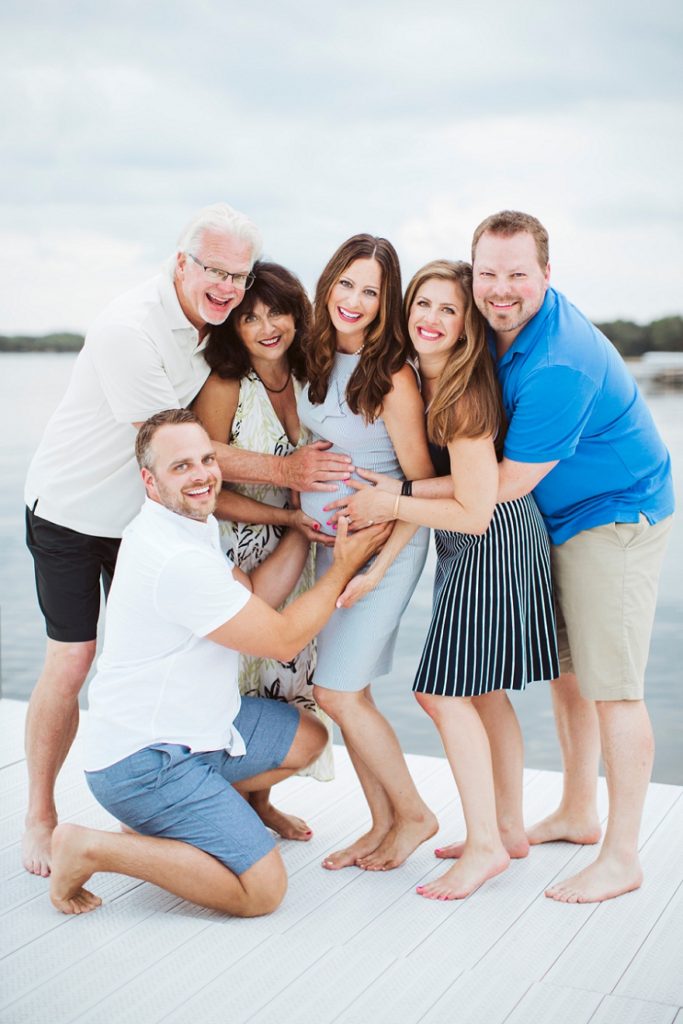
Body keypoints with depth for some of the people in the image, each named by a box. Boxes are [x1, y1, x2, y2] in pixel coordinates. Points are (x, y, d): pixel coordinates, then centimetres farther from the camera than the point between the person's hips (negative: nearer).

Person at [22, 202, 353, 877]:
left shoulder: (212, 322, -4)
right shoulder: (129, 328, -26)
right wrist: (283, 471, -23)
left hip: (146, 515, 6)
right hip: (72, 510, -6)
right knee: (70, 663, -4)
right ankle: (39, 816, 13)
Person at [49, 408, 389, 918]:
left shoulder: (190, 525, 7)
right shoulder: (179, 561, -26)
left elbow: (254, 597, 7)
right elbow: (283, 640, -17)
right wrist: (343, 567, -7)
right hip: (143, 761, -10)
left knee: (308, 737, 21)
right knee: (263, 889, -15)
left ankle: (167, 816, 17)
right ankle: (94, 849, -6)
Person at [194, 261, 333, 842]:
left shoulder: (306, 380, -1)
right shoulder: (224, 387, -17)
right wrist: (287, 517, -19)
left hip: (290, 552, 5)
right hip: (231, 551, -5)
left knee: (285, 670, 9)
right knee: (232, 671, -3)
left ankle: (260, 799, 27)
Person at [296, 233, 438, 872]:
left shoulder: (393, 378, -19)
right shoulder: (318, 358, 3)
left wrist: (376, 569, -18)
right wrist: (300, 512, 12)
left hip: (383, 542, -7)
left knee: (338, 691, -6)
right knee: (345, 690, 9)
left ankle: (413, 814, 13)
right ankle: (383, 823, 23)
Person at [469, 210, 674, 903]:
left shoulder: (560, 365, -30)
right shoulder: (498, 324, -1)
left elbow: (507, 483, -23)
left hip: (615, 515, -9)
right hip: (556, 519, 9)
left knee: (610, 684, -7)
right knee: (564, 669, 15)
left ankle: (621, 857, 3)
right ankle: (577, 814, 30)